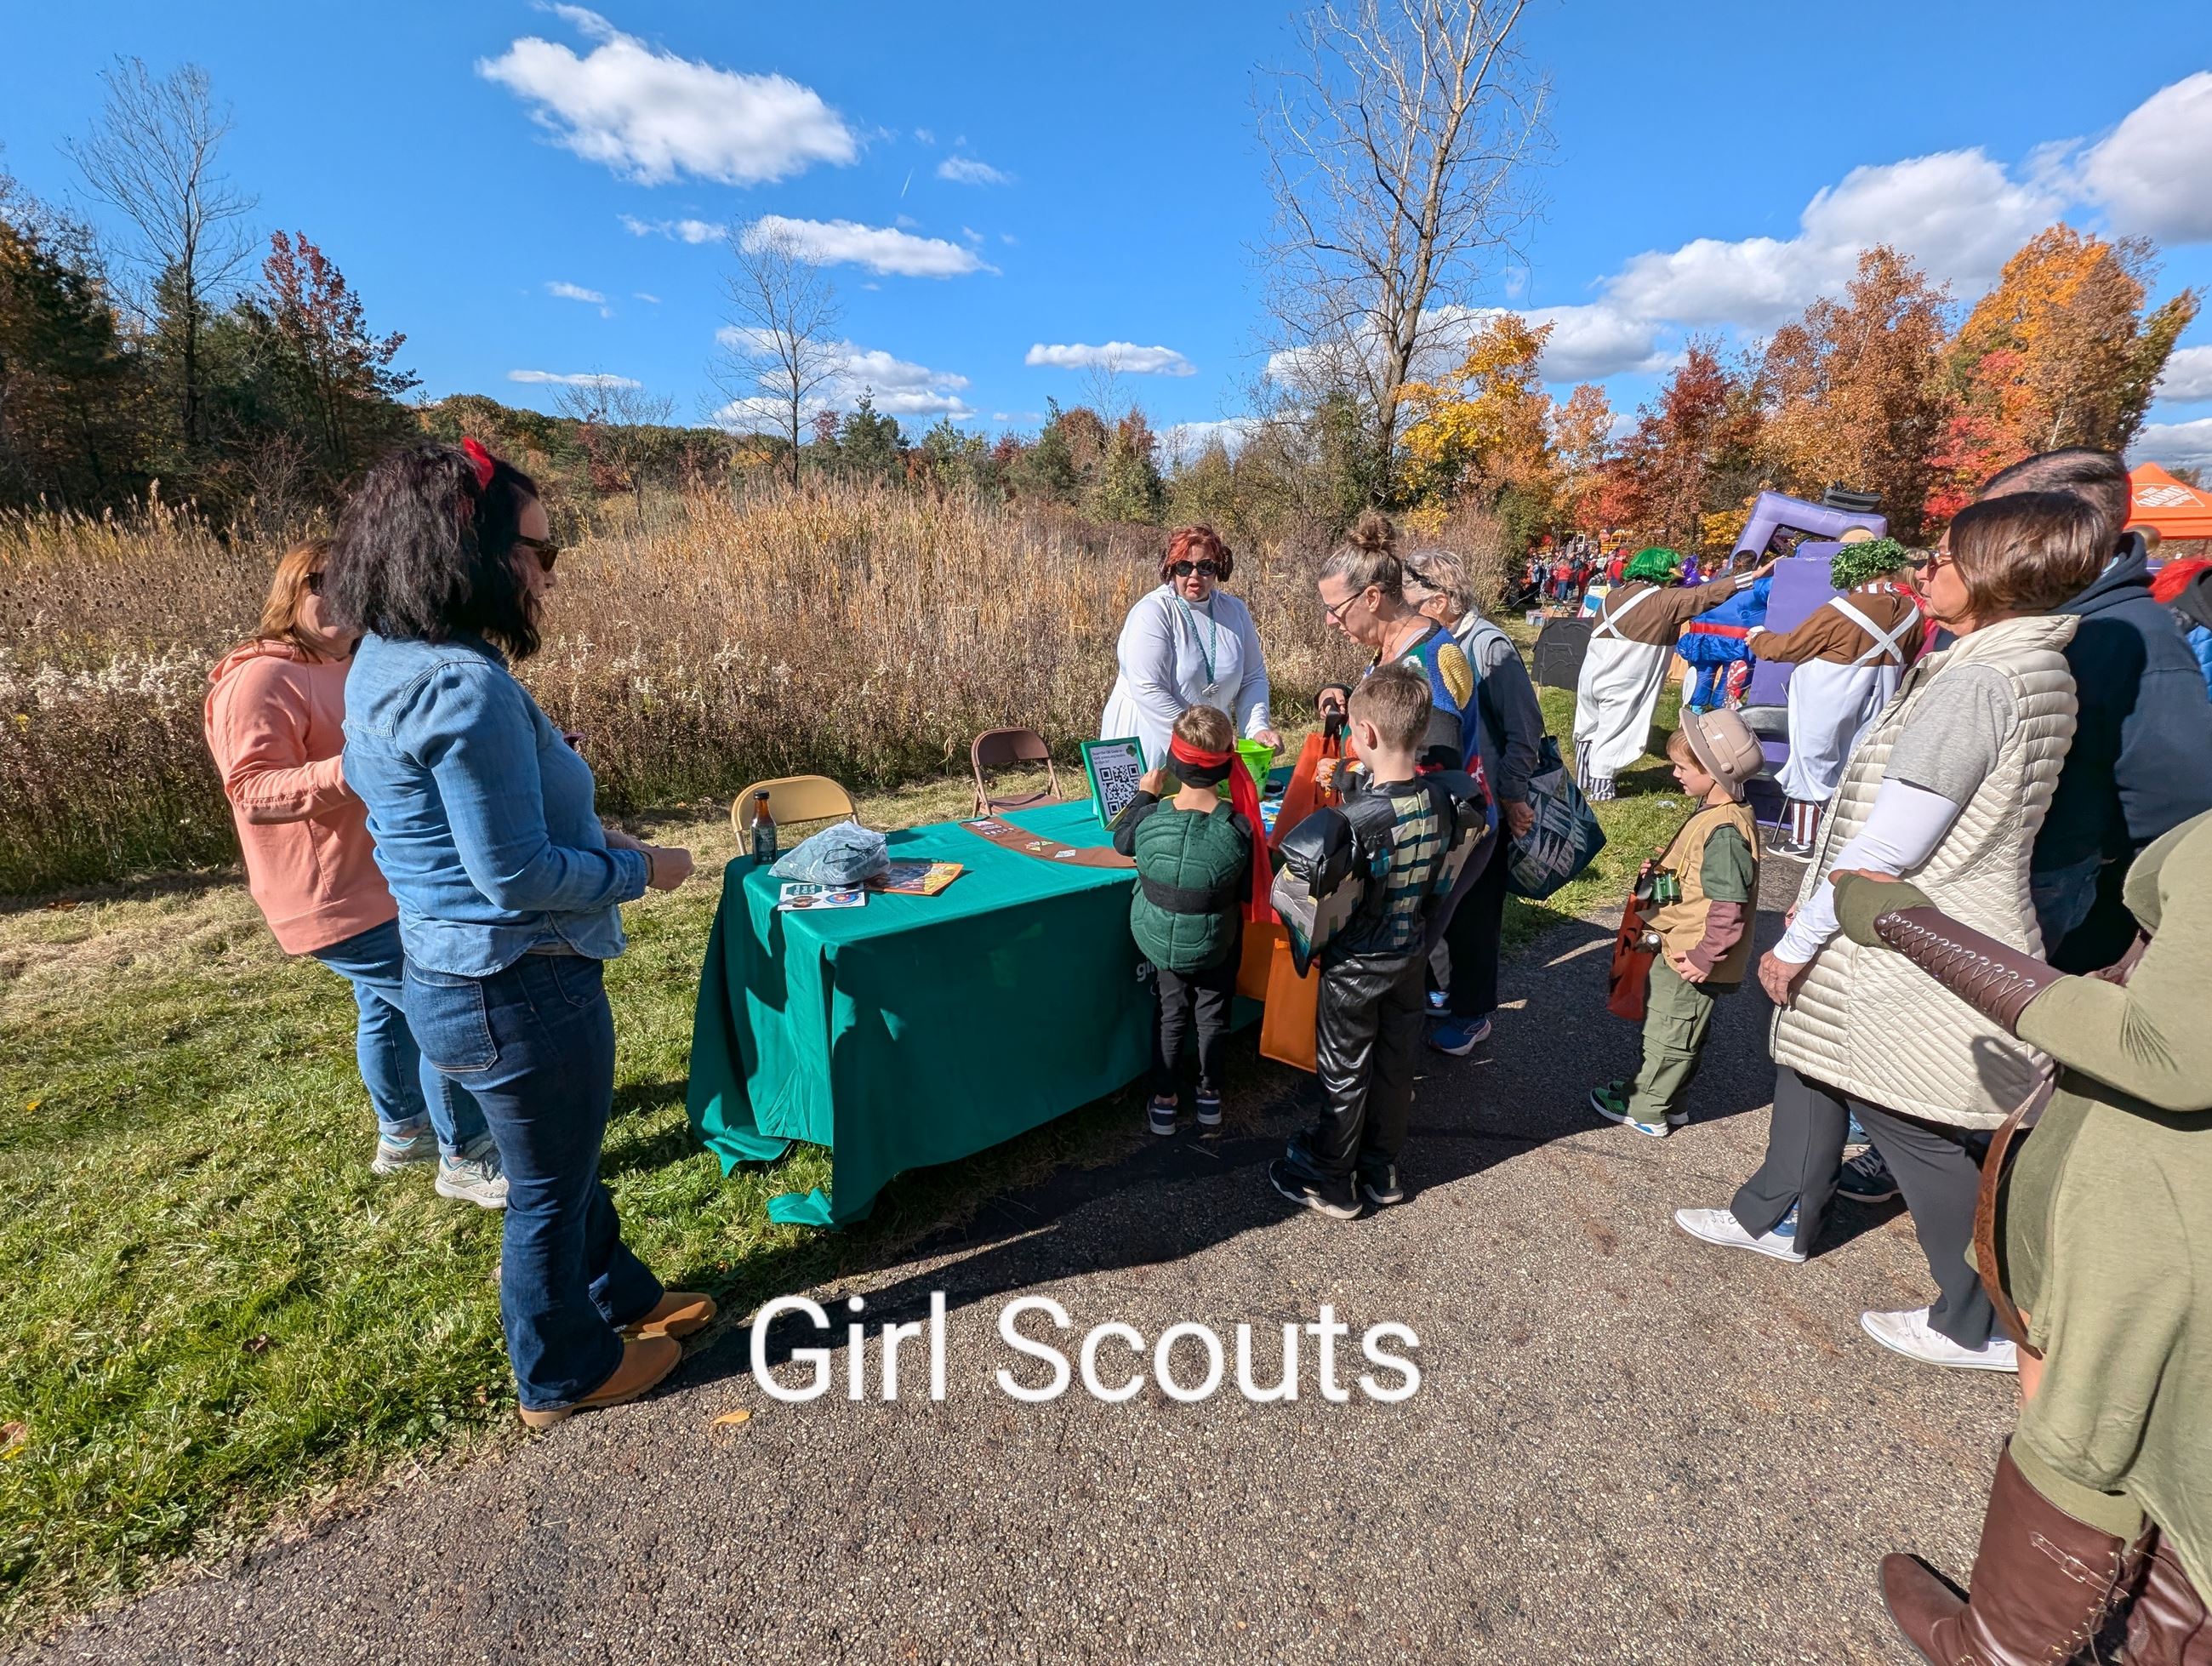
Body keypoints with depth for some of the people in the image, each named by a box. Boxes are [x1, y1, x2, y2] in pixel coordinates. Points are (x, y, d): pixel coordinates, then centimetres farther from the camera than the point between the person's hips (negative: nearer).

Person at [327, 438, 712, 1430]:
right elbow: (515, 874, -26)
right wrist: (639, 871, -12)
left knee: (563, 1162, 27)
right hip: (519, 991, -9)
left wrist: (589, 836, 10)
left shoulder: (388, 662, 5)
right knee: (547, 1190, 13)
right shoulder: (464, 687, -27)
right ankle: (565, 1375, 37)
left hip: (455, 975, 10)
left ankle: (619, 1295, 49)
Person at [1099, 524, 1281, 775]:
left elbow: (1253, 677, 6)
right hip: (1149, 736, -5)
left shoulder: (1235, 611, 2)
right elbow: (1149, 691, -24)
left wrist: (1258, 728, -11)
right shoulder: (1152, 613, -16)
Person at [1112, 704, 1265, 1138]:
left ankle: (1164, 1101, 31)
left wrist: (1144, 794, 12)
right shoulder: (1239, 827, -25)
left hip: (1160, 939, 1)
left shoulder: (1149, 818, -23)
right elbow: (1247, 894, -11)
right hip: (1217, 944, -1)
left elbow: (1120, 841, 2)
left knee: (1169, 1015, 22)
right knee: (1213, 1014, 22)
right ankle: (1210, 1094, 37)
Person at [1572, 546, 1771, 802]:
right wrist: (1753, 577, -9)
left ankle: (1583, 782, 28)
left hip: (1592, 674, 6)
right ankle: (1600, 790, 11)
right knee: (1612, 735, 5)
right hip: (1622, 685, -6)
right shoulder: (1663, 600, -8)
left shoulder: (1614, 594, 8)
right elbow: (1706, 595, -11)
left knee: (1589, 730, 17)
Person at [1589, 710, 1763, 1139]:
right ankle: (1670, 1101, 39)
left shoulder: (1724, 830, -27)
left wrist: (1705, 957, -24)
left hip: (1691, 961, -10)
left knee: (1668, 1035, 7)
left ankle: (1646, 1111, 23)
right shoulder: (1715, 814, 5)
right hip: (1680, 947, 10)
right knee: (1678, 1033, 23)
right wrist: (1660, 871, 5)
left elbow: (1728, 906, -29)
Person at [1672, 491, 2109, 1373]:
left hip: (1918, 961, -10)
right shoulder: (2036, 668, 7)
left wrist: (1797, 943, -14)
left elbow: (1887, 847, -24)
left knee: (1918, 1132, 7)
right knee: (1810, 1062, 23)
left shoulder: (1973, 683, -24)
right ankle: (1776, 1216, 42)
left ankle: (1984, 1327, 28)